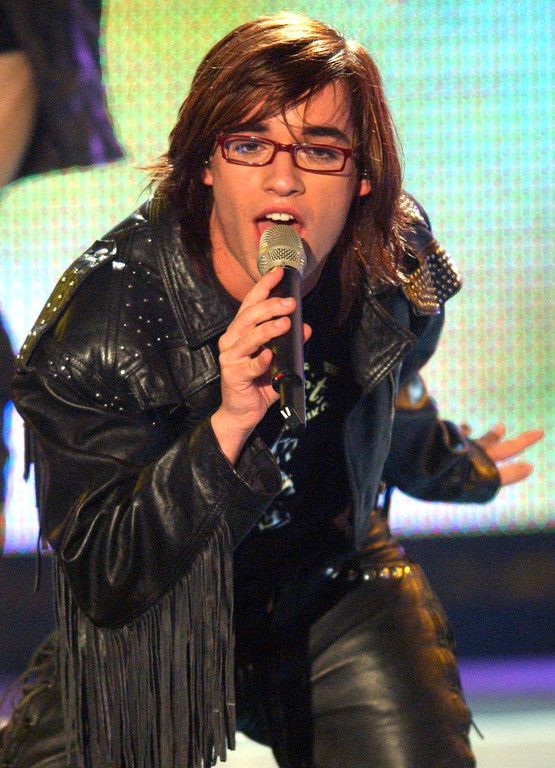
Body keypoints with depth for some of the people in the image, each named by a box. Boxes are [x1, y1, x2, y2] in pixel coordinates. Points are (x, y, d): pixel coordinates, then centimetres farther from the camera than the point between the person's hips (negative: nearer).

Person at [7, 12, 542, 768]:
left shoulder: (394, 265, -12)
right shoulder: (104, 314, -26)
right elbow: (103, 579, -28)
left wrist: (453, 463, 33)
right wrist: (225, 427, -40)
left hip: (339, 592, 3)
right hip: (161, 621, -2)